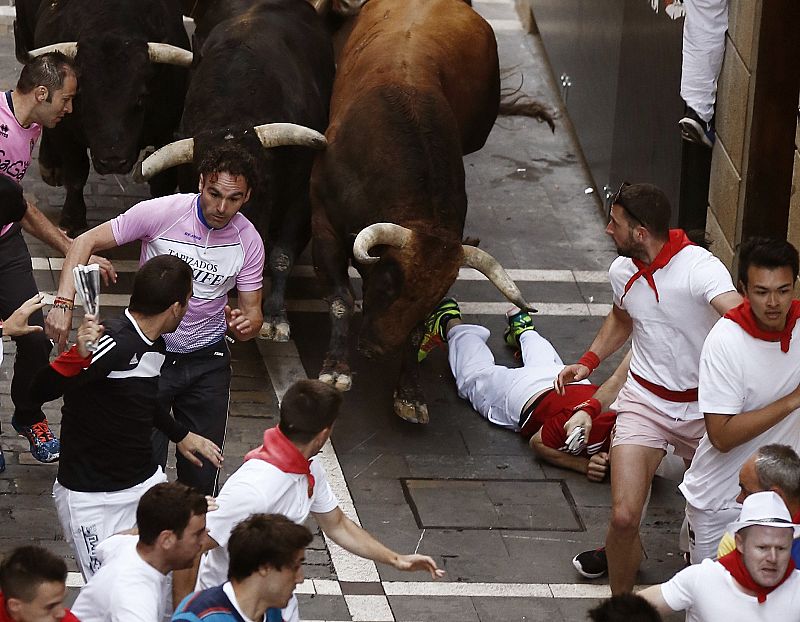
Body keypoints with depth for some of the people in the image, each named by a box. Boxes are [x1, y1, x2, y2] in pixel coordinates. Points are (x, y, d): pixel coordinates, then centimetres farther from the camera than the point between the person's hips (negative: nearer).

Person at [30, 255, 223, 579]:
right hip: (92, 500, -8)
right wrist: (79, 355, -50)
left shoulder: (154, 345, 5)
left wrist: (180, 434, 38)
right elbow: (42, 390, -33)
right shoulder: (113, 345, -24)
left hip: (146, 483, 8)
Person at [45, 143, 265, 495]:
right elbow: (87, 242, -12)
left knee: (203, 473, 5)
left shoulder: (248, 241, -8)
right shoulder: (162, 213, -18)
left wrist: (244, 325, -28)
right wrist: (63, 304, -26)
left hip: (207, 362, 3)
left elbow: (253, 314, -2)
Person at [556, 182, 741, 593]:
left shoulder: (700, 268, -23)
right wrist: (589, 361, 8)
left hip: (702, 406, -3)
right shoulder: (622, 271, -1)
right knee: (624, 517, -12)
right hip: (645, 402, 3)